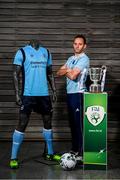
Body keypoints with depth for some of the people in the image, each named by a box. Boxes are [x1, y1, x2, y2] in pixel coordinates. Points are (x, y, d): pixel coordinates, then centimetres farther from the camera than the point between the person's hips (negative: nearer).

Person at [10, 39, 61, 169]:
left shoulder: (46, 52, 12)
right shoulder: (22, 52, -3)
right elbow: (16, 74, -5)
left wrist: (54, 91, 10)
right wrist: (17, 94, -12)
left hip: (44, 94, 5)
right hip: (28, 94, -5)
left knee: (48, 122, 12)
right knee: (22, 124, -4)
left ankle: (50, 153, 27)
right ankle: (13, 158, 4)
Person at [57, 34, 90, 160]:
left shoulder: (84, 59, -9)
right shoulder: (71, 59, 17)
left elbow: (73, 76, -18)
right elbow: (59, 73, 12)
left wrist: (66, 71, 2)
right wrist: (67, 70, -7)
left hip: (78, 94, -8)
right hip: (69, 93, 8)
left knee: (79, 123, -7)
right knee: (72, 123, 13)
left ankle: (81, 153, -2)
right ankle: (74, 149, 24)